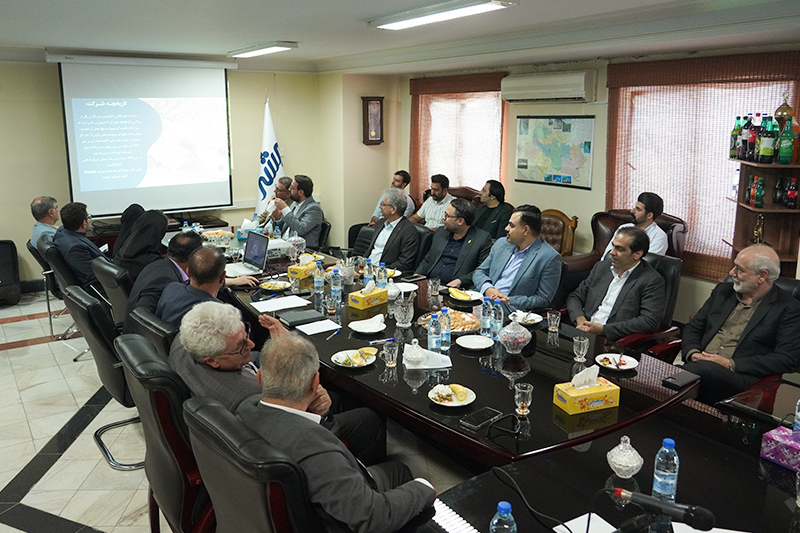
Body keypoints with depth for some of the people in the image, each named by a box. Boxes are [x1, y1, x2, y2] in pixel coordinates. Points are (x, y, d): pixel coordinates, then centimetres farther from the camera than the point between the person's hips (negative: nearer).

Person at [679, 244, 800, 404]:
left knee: (704, 368, -40)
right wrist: (692, 353, -3)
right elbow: (693, 327, 20)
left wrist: (731, 364, -12)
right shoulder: (723, 291, 20)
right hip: (700, 365, 5)